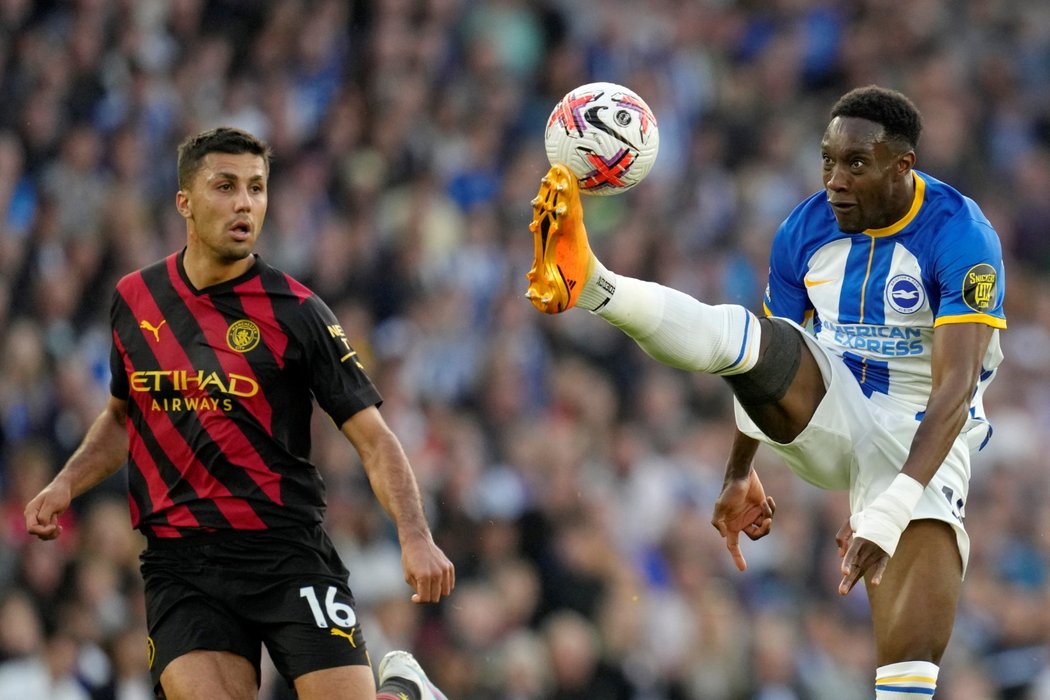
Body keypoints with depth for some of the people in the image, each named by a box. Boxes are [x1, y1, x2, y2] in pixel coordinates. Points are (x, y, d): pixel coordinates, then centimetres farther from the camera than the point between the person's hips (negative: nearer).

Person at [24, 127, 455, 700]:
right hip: (179, 561, 3)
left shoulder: (296, 313, -4)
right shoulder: (134, 299, 8)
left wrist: (415, 538, -19)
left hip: (289, 553, -2)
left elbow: (374, 440, -5)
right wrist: (65, 485, 10)